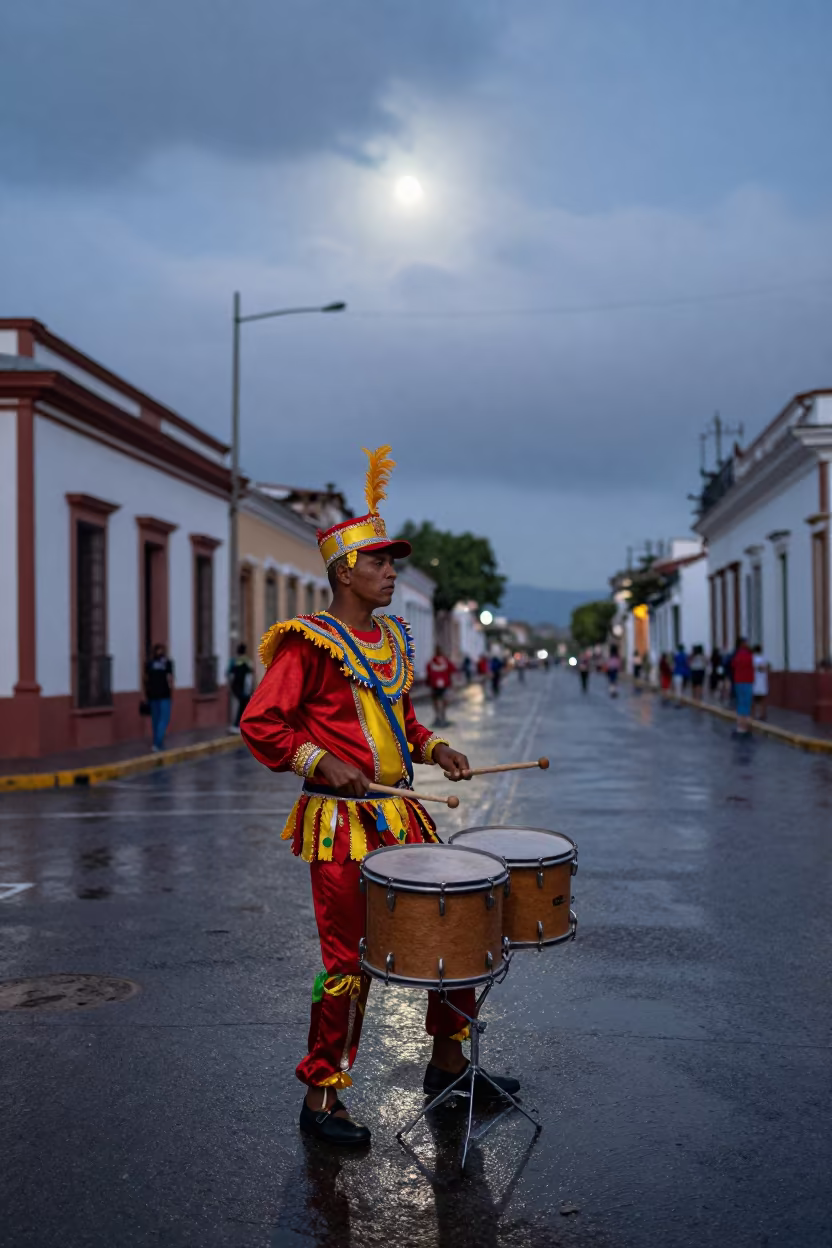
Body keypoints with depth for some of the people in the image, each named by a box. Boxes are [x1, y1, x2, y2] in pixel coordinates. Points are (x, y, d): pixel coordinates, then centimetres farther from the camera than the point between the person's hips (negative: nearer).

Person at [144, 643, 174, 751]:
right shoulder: (167, 663, -6)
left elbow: (146, 679, 6)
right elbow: (169, 679, -8)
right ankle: (157, 743, -16)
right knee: (164, 719, -2)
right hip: (164, 694, -4)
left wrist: (146, 694, 14)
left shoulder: (149, 663, 4)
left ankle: (159, 743, 21)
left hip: (152, 694, 4)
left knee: (155, 719, 13)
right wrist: (171, 694, 0)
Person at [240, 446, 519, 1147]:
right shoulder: (310, 643, -11)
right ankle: (322, 1099, 18)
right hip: (342, 823, -8)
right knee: (349, 962, -1)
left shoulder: (393, 638, 14)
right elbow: (260, 724, -12)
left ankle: (449, 1066, 34)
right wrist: (324, 762, -22)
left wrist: (433, 748, 8)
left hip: (402, 816, 8)